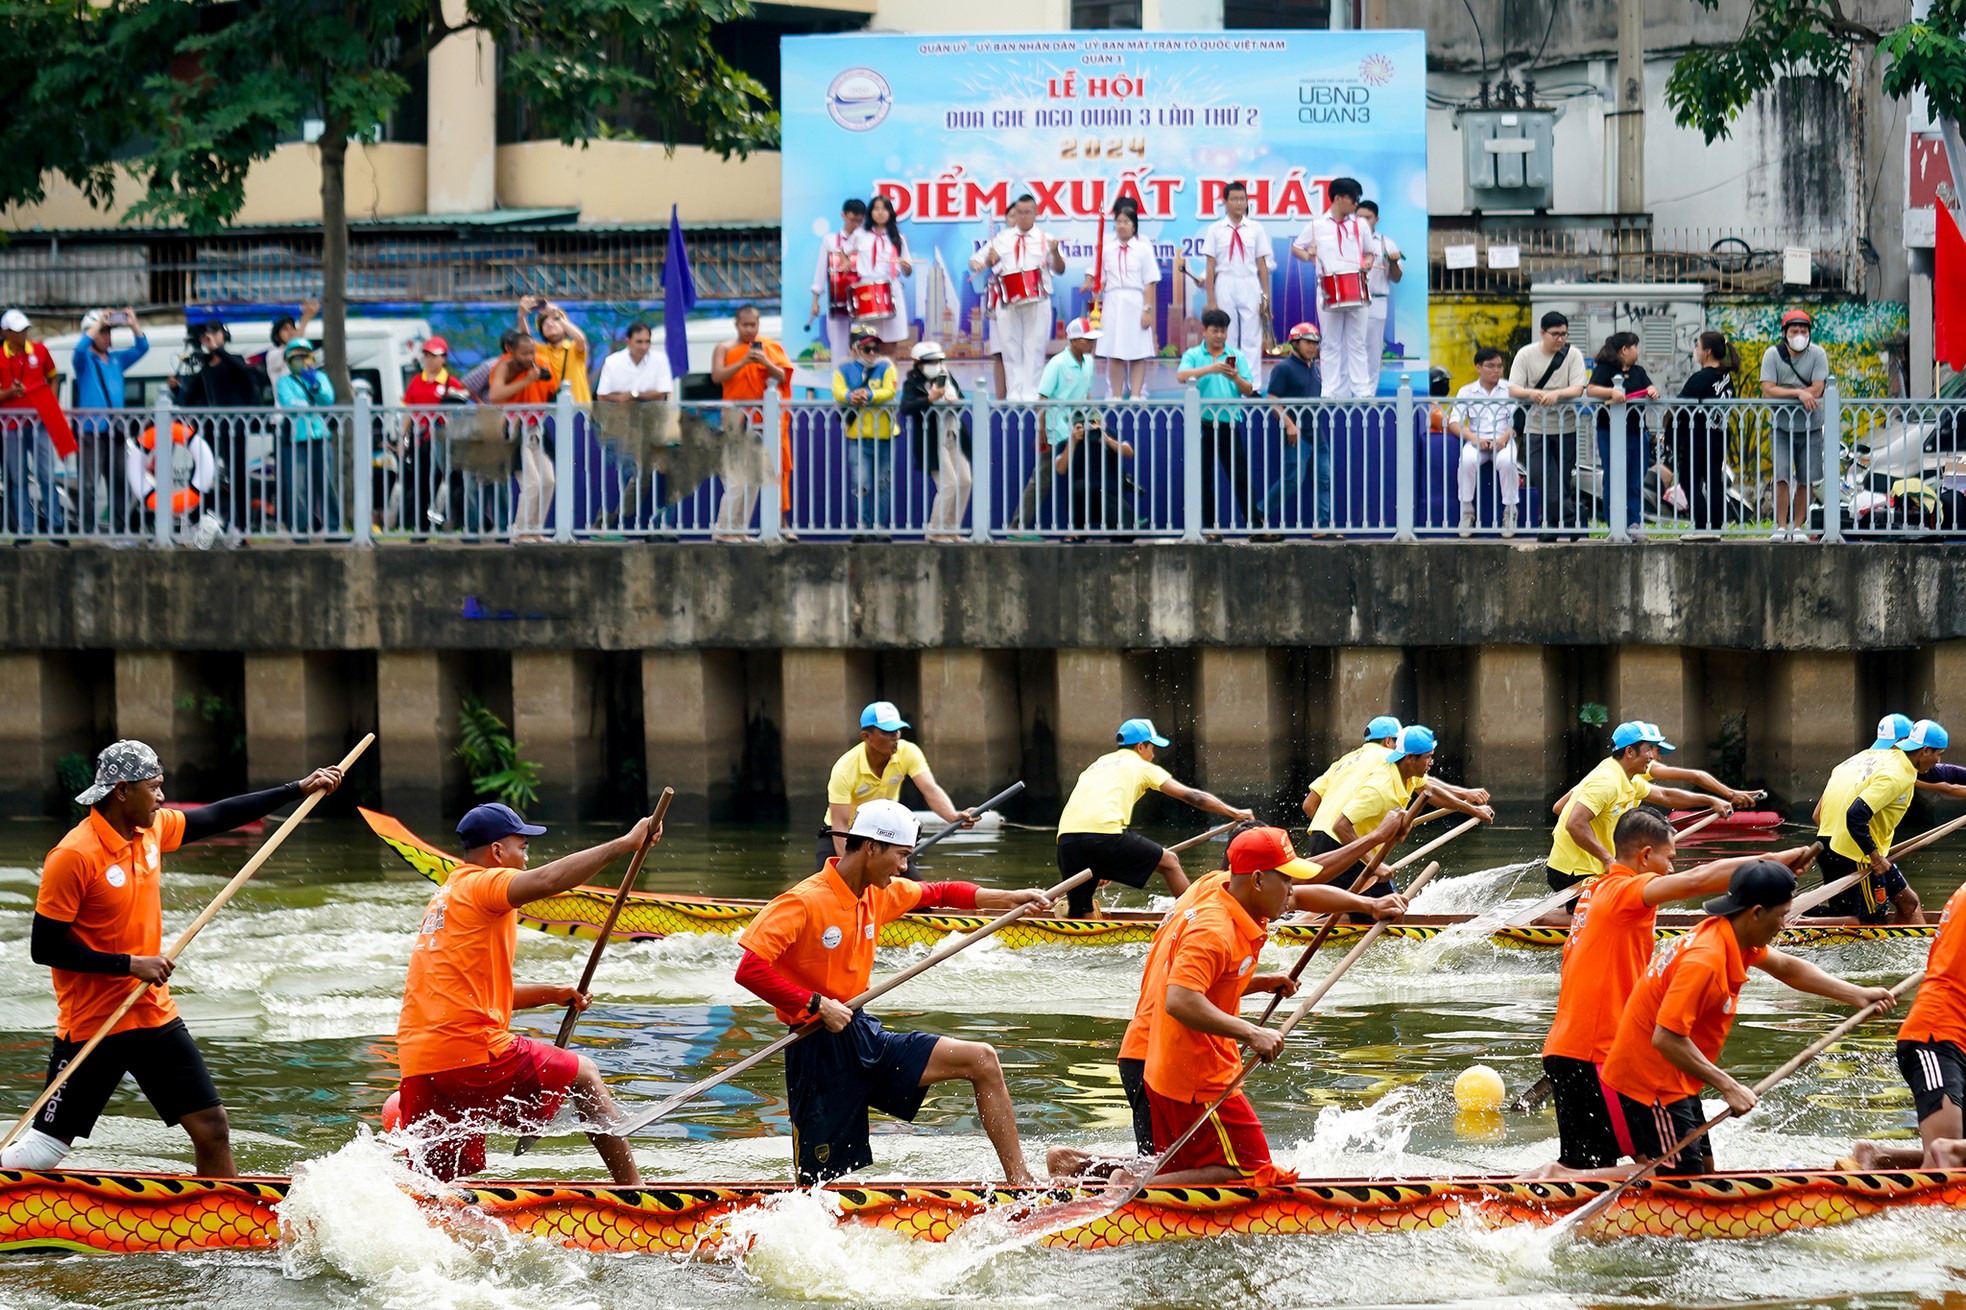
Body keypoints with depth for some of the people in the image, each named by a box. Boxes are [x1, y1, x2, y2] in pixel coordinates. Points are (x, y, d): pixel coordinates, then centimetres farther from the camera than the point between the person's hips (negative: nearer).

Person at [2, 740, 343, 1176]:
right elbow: (44, 948, -18)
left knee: (211, 1128, 4)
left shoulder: (151, 829, 4)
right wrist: (130, 965, -20)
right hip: (92, 1023, -7)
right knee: (45, 1148, -3)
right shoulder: (73, 857, -19)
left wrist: (299, 789, 20)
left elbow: (218, 817, 20)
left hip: (155, 1017, 7)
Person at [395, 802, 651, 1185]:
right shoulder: (481, 885, -3)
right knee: (584, 1075, 12)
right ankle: (632, 1188, 8)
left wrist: (550, 994, 25)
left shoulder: (444, 897, 26)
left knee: (432, 1180, 7)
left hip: (418, 1063, 8)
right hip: (474, 1049, -8)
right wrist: (626, 844, -20)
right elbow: (546, 881, -23)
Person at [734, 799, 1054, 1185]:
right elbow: (749, 970, -24)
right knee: (818, 1188, -8)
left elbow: (939, 894, 24)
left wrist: (1012, 898, 16)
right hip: (821, 1051, -8)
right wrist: (815, 1005, -24)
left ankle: (1022, 1184, 2)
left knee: (982, 1060, -1)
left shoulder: (880, 894, 7)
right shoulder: (804, 903, -17)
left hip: (864, 1035, 8)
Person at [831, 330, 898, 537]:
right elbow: (838, 390, -8)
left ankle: (882, 526, 14)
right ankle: (861, 527, -3)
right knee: (860, 485, -8)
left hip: (884, 435, 1)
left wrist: (868, 395, -26)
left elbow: (890, 391, -9)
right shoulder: (845, 369, 7)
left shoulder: (886, 366, 6)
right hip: (857, 436, -1)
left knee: (883, 484, 6)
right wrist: (850, 396, -31)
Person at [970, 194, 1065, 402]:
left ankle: (1031, 393, -1)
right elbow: (976, 260, 15)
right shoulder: (1002, 238, 13)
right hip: (1008, 304, 2)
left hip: (1037, 304, -2)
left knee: (1034, 349, -3)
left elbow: (1060, 269, 2)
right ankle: (1013, 394, 5)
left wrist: (1055, 252, -18)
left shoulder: (1046, 239, 8)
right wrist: (980, 265, -9)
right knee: (1010, 349, 1)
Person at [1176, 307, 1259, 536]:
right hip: (1202, 424, 0)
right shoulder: (1193, 355, 7)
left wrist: (1236, 378, -14)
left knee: (1240, 476, -4)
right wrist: (1210, 369, -23)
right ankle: (1211, 528, 8)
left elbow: (1249, 391, 6)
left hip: (1229, 423, 0)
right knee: (1204, 478, 2)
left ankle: (1256, 525, -7)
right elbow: (1181, 376, -13)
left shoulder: (1237, 357, 12)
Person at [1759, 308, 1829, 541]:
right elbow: (1767, 390, -14)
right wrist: (1799, 393, -22)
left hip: (1810, 426, 1)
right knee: (1782, 477, -10)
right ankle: (1781, 527, -6)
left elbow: (1816, 391, -15)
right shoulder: (1773, 354, -5)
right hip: (1781, 426, -1)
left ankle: (1798, 527, 13)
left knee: (1805, 480, 3)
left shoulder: (1818, 355, -5)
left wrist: (1784, 393, -15)